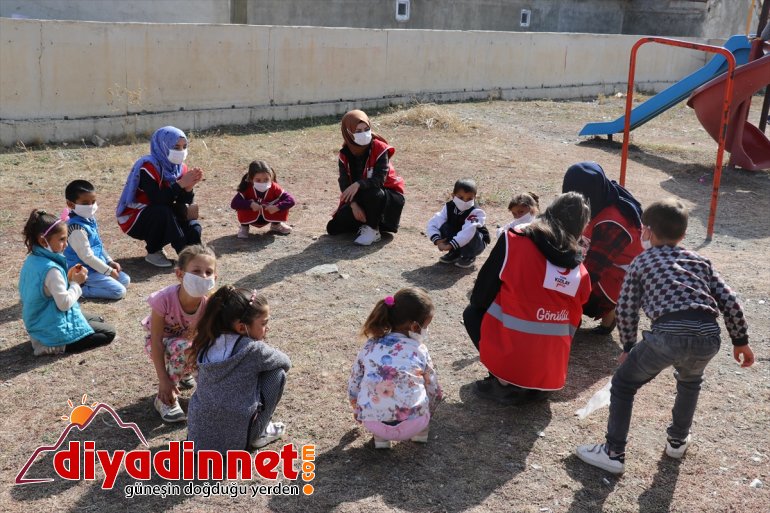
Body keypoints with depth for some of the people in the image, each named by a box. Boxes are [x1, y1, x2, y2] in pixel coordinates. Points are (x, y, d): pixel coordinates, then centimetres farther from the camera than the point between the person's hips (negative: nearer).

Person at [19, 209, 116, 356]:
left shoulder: (32, 260, 1)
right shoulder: (51, 269, -29)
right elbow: (64, 303, -26)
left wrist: (68, 278, 0)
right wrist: (76, 283, -12)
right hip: (55, 329, -10)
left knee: (99, 321, 25)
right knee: (108, 333, 0)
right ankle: (59, 345, -6)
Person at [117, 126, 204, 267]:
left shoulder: (180, 167, -3)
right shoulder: (148, 167, -23)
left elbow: (183, 202, -7)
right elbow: (157, 200, -33)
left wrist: (189, 186, -26)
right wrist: (181, 184, -34)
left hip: (161, 219, 6)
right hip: (134, 219, -6)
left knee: (193, 228, -18)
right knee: (163, 211, -35)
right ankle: (153, 252, -18)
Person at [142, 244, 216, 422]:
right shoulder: (164, 299, -34)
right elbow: (157, 340, -28)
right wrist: (163, 380, -29)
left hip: (189, 340, 4)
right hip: (160, 344, -3)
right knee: (181, 347, -36)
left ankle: (183, 370, 11)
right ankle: (164, 399, -15)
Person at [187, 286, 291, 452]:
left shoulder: (208, 343, 0)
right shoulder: (253, 350, -16)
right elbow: (286, 363, 2)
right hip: (234, 440, -6)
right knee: (277, 372, 4)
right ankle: (258, 435, 12)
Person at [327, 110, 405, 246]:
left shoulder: (379, 149, -19)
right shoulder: (345, 153, -6)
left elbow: (379, 179, -30)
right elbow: (344, 183, -12)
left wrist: (358, 184, -46)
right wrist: (353, 204, -28)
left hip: (389, 197, -4)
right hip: (361, 200, 4)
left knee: (371, 192, -40)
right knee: (333, 228, -8)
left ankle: (373, 230, -17)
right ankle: (365, 220, 13)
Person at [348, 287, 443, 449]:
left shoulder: (369, 347, 9)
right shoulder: (419, 351, 6)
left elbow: (353, 387, 18)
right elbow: (433, 390, 17)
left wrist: (360, 414, 38)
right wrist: (426, 415, 39)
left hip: (373, 423, 1)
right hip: (413, 424, -1)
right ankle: (420, 431, 20)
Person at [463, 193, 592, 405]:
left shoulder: (515, 241, -8)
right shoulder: (580, 273, 4)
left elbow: (480, 297, -2)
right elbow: (571, 327, 13)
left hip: (509, 363, -5)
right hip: (551, 374, 5)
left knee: (472, 313, 20)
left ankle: (504, 384, 6)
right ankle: (536, 386, 11)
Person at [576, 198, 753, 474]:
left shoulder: (641, 262, 20)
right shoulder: (699, 260, 26)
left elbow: (626, 310, 15)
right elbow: (729, 301, 19)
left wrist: (628, 347, 27)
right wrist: (740, 341, 28)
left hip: (668, 334, -4)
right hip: (708, 337, 4)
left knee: (623, 384, 17)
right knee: (690, 381, 37)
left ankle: (613, 453, 18)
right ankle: (678, 440, 46)